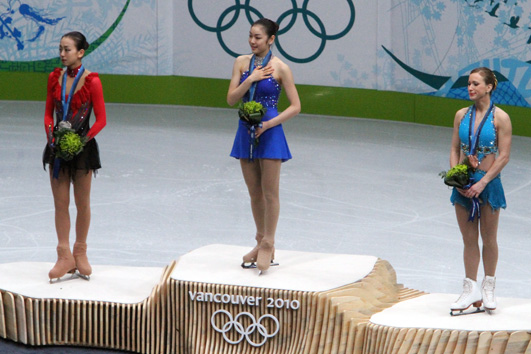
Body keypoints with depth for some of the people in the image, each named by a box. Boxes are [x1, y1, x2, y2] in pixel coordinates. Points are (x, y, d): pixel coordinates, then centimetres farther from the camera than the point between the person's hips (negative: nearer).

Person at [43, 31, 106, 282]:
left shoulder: (91, 81, -12)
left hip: (82, 147, -4)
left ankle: (80, 253, 23)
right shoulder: (55, 78, 2)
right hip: (58, 147, 4)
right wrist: (51, 135, -7)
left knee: (82, 203, 9)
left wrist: (83, 140, -18)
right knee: (60, 203, 5)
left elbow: (101, 120, -9)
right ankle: (65, 256, 12)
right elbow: (48, 113, 9)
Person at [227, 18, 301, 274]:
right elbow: (231, 99, -2)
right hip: (246, 132, 5)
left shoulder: (279, 68, -8)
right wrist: (250, 79, -15)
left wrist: (269, 124, -17)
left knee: (270, 192, -2)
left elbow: (295, 106, -8)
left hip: (269, 133, -5)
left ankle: (268, 244, 5)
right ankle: (261, 242, 22)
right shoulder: (242, 63, 4)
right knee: (254, 193, 12)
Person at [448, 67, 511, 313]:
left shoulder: (500, 118, -9)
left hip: (488, 183, -4)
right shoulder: (462, 115, 4)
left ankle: (488, 288, 22)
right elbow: (455, 149, 7)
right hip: (463, 183, 4)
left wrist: (482, 183, -16)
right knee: (469, 239, 9)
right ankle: (471, 290, 17)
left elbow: (504, 156, -11)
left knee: (488, 239, 7)